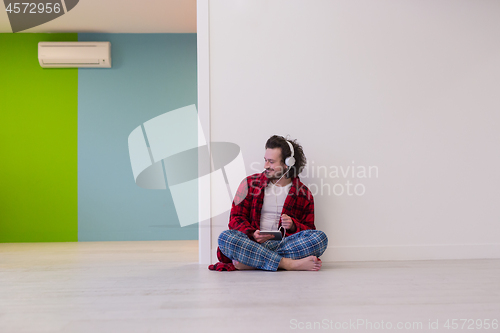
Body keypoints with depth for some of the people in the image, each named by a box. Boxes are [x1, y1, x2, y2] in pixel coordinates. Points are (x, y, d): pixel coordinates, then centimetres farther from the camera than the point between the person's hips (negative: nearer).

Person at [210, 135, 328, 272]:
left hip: (284, 245, 1)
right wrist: (252, 234, -14)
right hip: (252, 244, 0)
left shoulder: (304, 194, 11)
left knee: (320, 237, -27)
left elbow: (309, 230, 13)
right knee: (225, 237, -31)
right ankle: (290, 264, -34)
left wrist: (292, 225, -10)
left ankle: (247, 262, -31)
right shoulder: (250, 183, 11)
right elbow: (236, 218, 7)